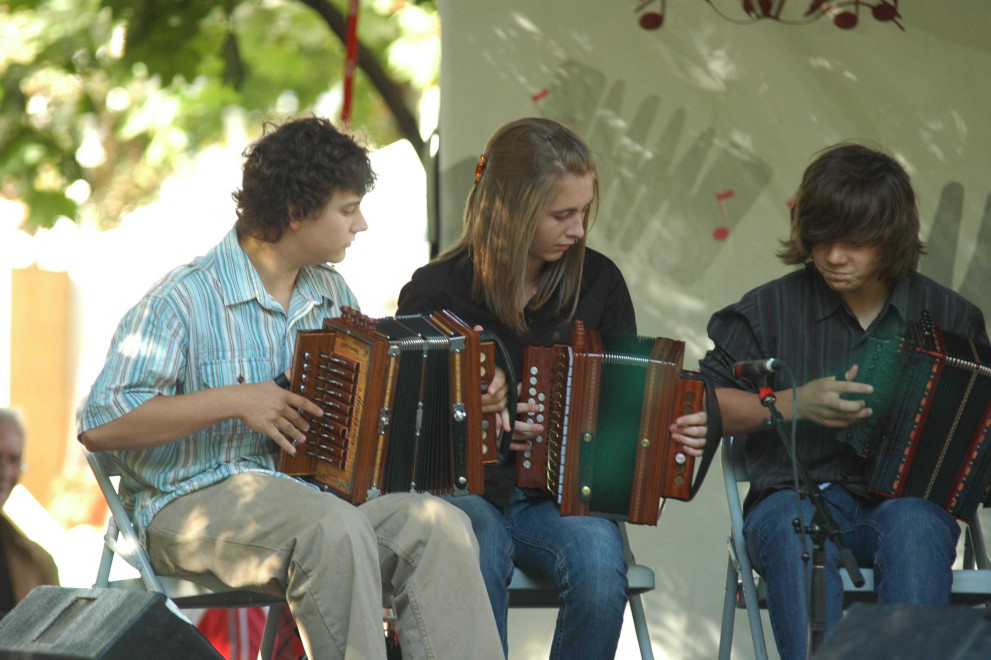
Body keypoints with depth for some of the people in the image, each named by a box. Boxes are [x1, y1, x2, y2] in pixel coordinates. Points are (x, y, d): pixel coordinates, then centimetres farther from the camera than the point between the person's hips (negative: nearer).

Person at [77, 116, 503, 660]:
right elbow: (99, 426, -15)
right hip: (193, 505, -6)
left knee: (440, 524, -22)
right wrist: (234, 400, -18)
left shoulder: (331, 294, 15)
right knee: (336, 528, -36)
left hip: (312, 492, 6)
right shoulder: (183, 300, -8)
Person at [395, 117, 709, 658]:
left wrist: (674, 431, -12)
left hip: (561, 497, 2)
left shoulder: (597, 281, 6)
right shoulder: (436, 290, -3)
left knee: (598, 557, -31)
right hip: (461, 491, -2)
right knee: (478, 553, -37)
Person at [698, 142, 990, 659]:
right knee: (796, 531, -37)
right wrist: (794, 403, -9)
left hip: (910, 497, 1)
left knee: (912, 526, -36)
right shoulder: (772, 308, 7)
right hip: (798, 494, 0)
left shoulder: (948, 316, 10)